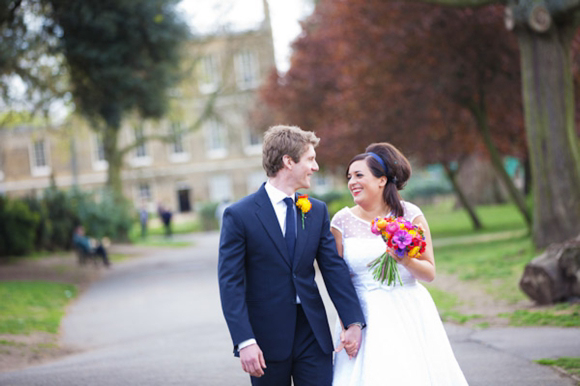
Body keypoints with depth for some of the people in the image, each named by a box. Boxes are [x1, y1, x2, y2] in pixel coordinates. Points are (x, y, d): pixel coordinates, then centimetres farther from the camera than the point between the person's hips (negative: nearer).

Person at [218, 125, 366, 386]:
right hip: (266, 338, -4)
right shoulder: (238, 215, -8)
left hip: (313, 333, 4)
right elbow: (230, 284, -11)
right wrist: (245, 341, -19)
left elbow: (334, 268, 7)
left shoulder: (318, 211, 8)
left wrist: (354, 322, -4)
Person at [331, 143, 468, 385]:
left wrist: (406, 260, -18)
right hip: (365, 317, 0)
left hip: (409, 314, 0)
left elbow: (430, 273, 1)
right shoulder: (342, 221, 2)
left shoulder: (409, 214, 0)